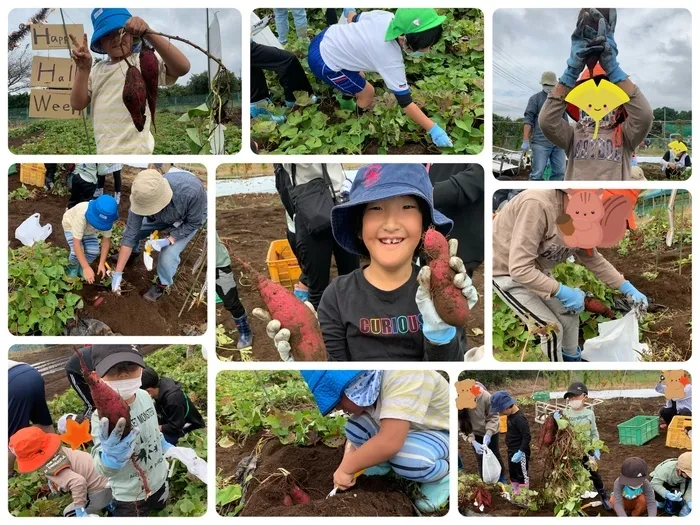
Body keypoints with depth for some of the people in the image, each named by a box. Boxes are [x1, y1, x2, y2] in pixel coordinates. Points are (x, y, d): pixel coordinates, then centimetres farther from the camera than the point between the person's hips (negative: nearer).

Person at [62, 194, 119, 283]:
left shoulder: (106, 220, -33)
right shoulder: (82, 215, -46)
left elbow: (106, 240, -19)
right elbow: (76, 243, -45)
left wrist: (102, 263, -24)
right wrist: (86, 267, -47)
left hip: (88, 229, 3)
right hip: (71, 226, -3)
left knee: (94, 251, -21)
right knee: (76, 252, -27)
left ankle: (81, 266, 11)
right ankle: (72, 266, 7)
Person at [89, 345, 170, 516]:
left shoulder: (145, 396, -14)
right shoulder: (102, 417, -30)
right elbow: (103, 470, -36)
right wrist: (110, 459, -56)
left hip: (160, 481, 6)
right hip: (130, 497, -6)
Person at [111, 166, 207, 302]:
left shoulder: (191, 191, -47)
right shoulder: (142, 197, -35)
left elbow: (194, 223, -26)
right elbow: (130, 235, -27)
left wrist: (168, 240, -35)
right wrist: (118, 272, -24)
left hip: (189, 218, -3)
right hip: (164, 215, 3)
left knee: (168, 255, -17)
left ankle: (162, 285, 14)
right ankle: (134, 252, 38)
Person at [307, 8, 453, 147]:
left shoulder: (386, 16, -13)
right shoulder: (391, 61, -31)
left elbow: (353, 17, 5)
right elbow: (406, 102, -24)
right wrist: (433, 129, -20)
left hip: (325, 37, 7)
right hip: (324, 63, -7)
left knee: (359, 78, 28)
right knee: (367, 93, 12)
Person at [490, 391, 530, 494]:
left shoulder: (519, 418, -25)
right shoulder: (511, 415, 3)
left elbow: (527, 436, -27)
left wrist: (520, 452, -29)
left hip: (520, 453, -10)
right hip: (512, 452, 10)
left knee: (522, 476, 3)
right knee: (513, 475, 21)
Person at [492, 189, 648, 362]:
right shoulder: (537, 205, -38)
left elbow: (594, 260, 6)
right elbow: (519, 269, -38)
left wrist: (627, 288, -1)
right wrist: (562, 291, -32)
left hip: (536, 271, 8)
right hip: (506, 272, -8)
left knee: (569, 314, 12)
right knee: (551, 328, -8)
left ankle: (572, 359, 35)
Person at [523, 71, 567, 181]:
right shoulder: (535, 99, 3)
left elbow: (565, 120, 24)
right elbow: (528, 120, -4)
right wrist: (526, 141, -12)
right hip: (541, 143, -5)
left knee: (560, 172, 1)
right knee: (537, 173, -7)